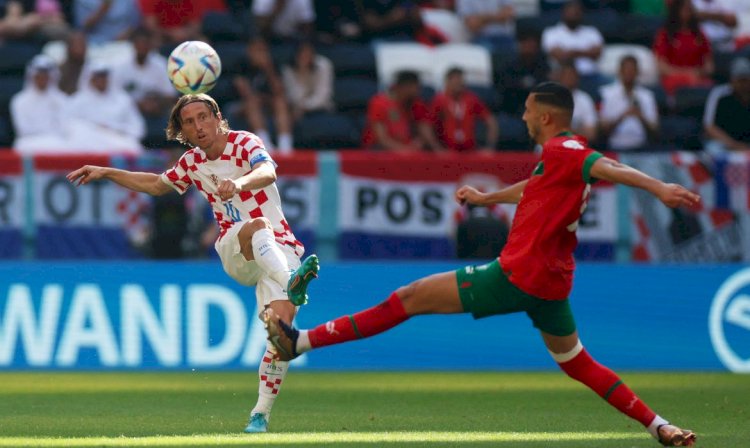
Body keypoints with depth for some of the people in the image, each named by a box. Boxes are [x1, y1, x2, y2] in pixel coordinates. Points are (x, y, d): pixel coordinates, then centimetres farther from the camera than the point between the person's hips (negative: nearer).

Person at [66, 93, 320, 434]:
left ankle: (261, 413, -18)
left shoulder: (244, 143, -5)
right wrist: (106, 173, 28)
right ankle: (290, 282, -65)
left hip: (278, 248, -2)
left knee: (282, 319, -24)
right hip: (233, 254, 3)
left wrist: (239, 182, -50)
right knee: (256, 226, -34)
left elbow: (267, 172, -28)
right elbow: (157, 185, 32)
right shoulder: (193, 162, 11)